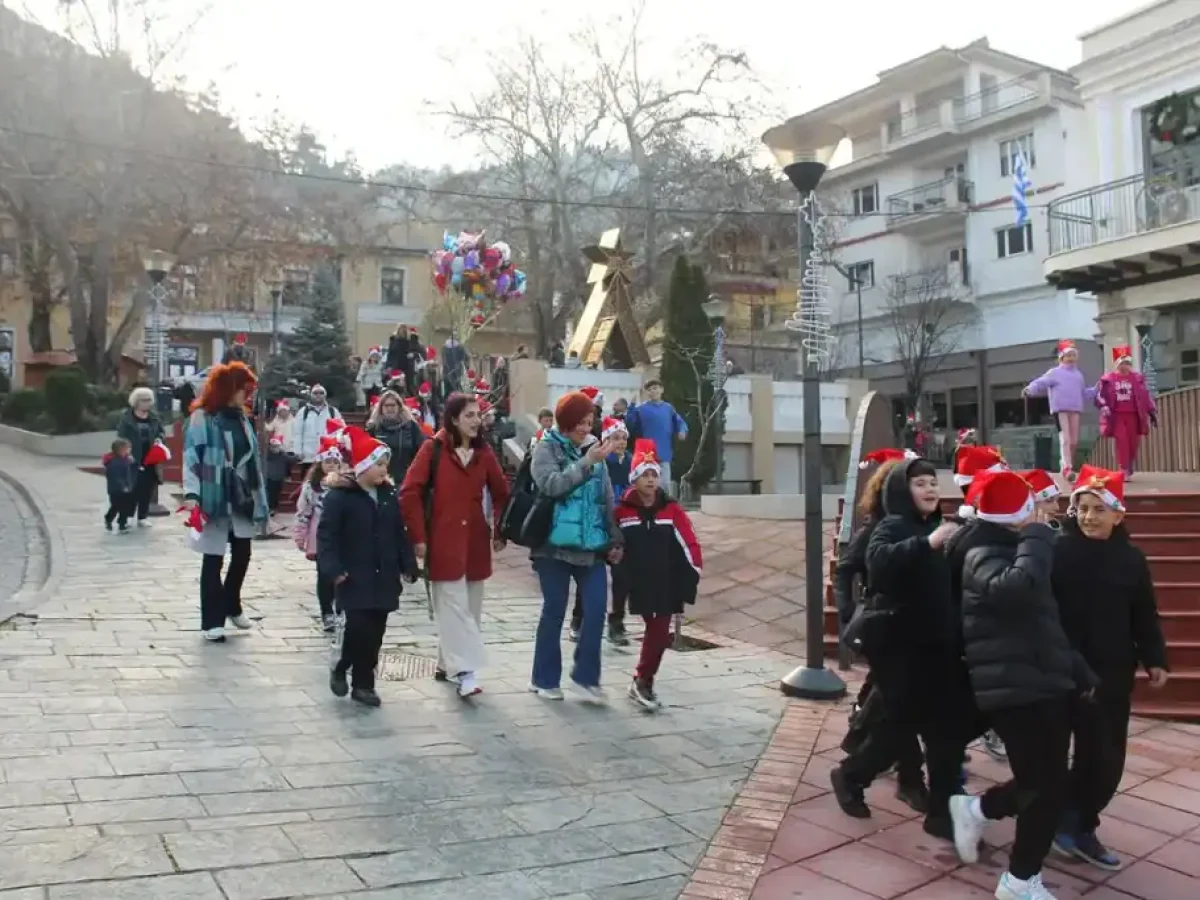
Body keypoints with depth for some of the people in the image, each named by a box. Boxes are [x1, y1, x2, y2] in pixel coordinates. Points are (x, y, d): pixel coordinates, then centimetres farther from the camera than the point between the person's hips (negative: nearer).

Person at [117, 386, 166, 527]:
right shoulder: (126, 417, -5)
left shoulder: (154, 416, 9)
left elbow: (162, 432, 20)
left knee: (147, 488, 8)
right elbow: (121, 437, -6)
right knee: (133, 488, -6)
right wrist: (127, 454, -17)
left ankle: (143, 517, 18)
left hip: (150, 459, 4)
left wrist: (159, 439, -3)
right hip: (133, 460, -4)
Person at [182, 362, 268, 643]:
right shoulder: (202, 418, -10)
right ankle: (212, 620, 12)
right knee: (214, 559, 2)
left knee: (242, 555, 13)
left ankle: (231, 606, 35)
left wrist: (258, 496, 14)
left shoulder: (241, 417, 12)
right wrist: (191, 494, -22)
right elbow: (191, 458, -14)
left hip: (241, 499, 7)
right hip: (215, 500, -6)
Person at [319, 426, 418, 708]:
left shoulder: (389, 494, 7)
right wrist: (333, 569, -21)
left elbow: (399, 533, 12)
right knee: (358, 628, -14)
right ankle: (340, 669, 13)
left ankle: (363, 684, 18)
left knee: (375, 633, 6)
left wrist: (407, 565, 7)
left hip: (383, 577, 5)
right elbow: (326, 534, -12)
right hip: (354, 578, -5)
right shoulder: (339, 495, -10)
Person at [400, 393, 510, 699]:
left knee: (470, 606, 10)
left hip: (475, 541, 5)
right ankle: (464, 671, -9)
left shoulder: (483, 453, 6)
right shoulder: (433, 449, -7)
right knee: (453, 606, -7)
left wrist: (499, 532, 13)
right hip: (443, 542, -5)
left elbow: (501, 494, 17)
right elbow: (409, 493, -9)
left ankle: (447, 664, 23)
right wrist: (418, 536, -11)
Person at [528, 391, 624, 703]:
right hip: (555, 545, -4)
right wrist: (587, 462, -24)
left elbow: (607, 498, 12)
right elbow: (551, 485, -21)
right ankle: (544, 678, 19)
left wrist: (615, 539, 9)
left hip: (591, 545, 4)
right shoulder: (546, 448, -4)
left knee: (596, 609, -2)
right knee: (554, 612, 5)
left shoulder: (593, 447, 9)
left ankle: (585, 675, 14)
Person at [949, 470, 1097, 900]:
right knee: (1048, 787, -3)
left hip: (1043, 683, 10)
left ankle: (975, 809, 33)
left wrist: (1078, 671, 25)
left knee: (1040, 782, 15)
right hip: (1016, 690, -10)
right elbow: (1013, 589, -39)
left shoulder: (1013, 552, 17)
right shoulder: (985, 557, -14)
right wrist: (1037, 537, -25)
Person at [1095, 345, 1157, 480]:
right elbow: (1100, 395, -2)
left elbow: (1145, 395, 9)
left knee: (1133, 442, 4)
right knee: (1121, 441, -12)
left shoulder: (1137, 378, 8)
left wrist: (1152, 412, 6)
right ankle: (1124, 471, -9)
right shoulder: (1108, 379, 1)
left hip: (1133, 415, 3)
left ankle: (1130, 469, 24)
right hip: (1117, 415, -2)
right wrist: (1104, 407, -19)